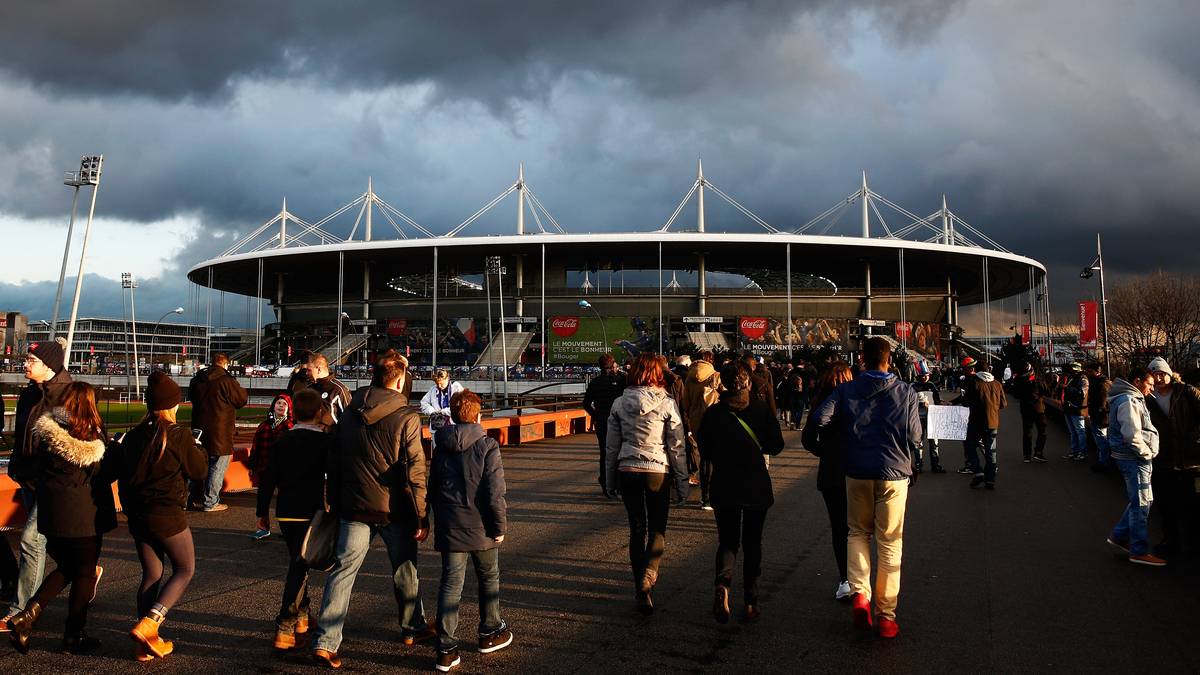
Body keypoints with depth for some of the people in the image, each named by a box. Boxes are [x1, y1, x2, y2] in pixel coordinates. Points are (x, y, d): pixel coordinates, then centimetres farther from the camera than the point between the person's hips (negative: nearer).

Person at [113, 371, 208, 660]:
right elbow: (199, 471, -4)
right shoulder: (179, 434, -13)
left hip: (137, 514, 6)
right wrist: (200, 450, 14)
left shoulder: (134, 435, 3)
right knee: (185, 570, 9)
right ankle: (147, 624, -7)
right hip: (167, 514, -6)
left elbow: (122, 472, 11)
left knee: (151, 574, 15)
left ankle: (147, 644, 17)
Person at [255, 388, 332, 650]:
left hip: (285, 513, 5)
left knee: (297, 563, 21)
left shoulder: (282, 440, 6)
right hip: (312, 513, -5)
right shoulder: (326, 441, -8)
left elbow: (267, 478, 8)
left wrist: (263, 511, 16)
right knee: (300, 567, -3)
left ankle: (301, 616, 32)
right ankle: (285, 628, -8)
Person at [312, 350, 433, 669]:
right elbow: (414, 474, -14)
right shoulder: (406, 418, -13)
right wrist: (421, 518, -8)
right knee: (404, 570, 15)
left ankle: (325, 642, 1)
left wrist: (336, 504, 17)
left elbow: (333, 463, 8)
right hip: (393, 510, -3)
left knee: (343, 570, 6)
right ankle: (413, 628, 32)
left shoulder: (350, 413, 3)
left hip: (353, 507, 3)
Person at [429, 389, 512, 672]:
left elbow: (432, 489, 13)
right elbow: (495, 493, -15)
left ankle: (446, 649, 1)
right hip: (480, 527, -3)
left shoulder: (441, 448, 5)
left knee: (450, 584, 5)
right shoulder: (486, 446, -11)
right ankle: (490, 633, 31)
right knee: (489, 578, 17)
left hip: (449, 528, 4)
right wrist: (500, 526, -6)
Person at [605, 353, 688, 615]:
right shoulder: (666, 404, -9)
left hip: (627, 472, 3)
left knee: (636, 529, 14)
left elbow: (612, 445, 5)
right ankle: (647, 580, -11)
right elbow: (677, 446, -6)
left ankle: (640, 588, 17)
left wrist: (611, 480, 14)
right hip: (658, 472, -2)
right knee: (657, 529, 10)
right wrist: (682, 480, 3)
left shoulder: (619, 404, -1)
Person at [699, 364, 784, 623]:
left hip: (724, 485, 0)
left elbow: (705, 452, 0)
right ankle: (750, 601, 15)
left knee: (727, 540, 11)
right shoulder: (761, 410, -6)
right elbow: (776, 445, 1)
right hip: (756, 485, 0)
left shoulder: (713, 413, -5)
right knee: (752, 542, 13)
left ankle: (723, 582, -19)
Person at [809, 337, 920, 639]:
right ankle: (886, 615, 11)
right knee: (890, 543, 7)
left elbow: (819, 418, -14)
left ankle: (859, 592, -2)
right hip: (894, 473, -1)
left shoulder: (846, 390, -3)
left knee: (858, 533, 19)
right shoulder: (906, 393, -5)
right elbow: (915, 437, -5)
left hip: (857, 473, 1)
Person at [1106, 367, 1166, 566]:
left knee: (1140, 501, 18)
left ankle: (1119, 536, 26)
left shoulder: (1133, 399, 16)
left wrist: (1148, 453, 13)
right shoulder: (1128, 401, -18)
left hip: (1135, 458, 10)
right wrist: (1147, 453, -14)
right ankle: (1139, 551, 3)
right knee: (1141, 504, -4)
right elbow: (1132, 435, -26)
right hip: (1134, 460, -10)